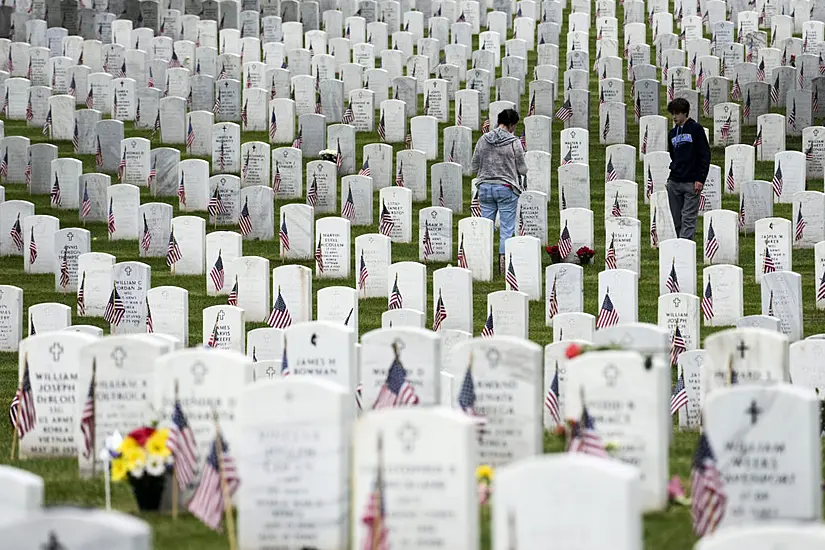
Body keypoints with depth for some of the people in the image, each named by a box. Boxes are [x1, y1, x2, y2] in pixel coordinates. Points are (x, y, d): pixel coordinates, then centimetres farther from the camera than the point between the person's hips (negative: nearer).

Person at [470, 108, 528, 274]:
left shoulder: (483, 140, 1)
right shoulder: (514, 142, -10)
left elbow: (474, 167, 5)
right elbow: (522, 169, -4)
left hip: (485, 187, 4)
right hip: (506, 189, -3)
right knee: (507, 229, 4)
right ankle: (503, 264, 3)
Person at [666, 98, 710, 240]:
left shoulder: (696, 129, -2)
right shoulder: (672, 133, 16)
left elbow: (705, 155, -6)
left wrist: (700, 179, -12)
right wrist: (671, 176, 13)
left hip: (691, 184, -6)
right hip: (674, 183, 6)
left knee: (688, 219, -10)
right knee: (677, 220, 5)